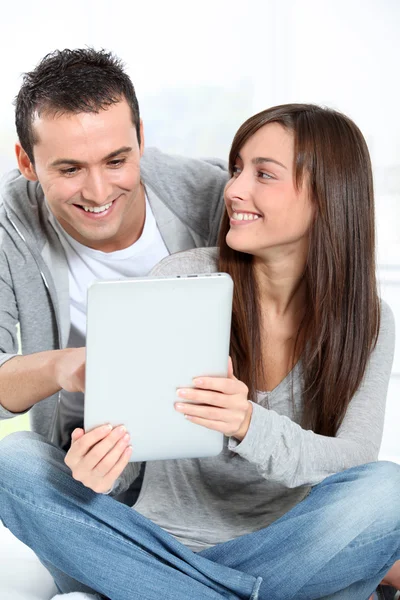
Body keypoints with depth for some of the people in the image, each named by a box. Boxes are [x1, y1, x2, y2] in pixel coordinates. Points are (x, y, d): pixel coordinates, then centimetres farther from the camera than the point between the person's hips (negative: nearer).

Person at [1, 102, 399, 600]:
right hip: (157, 546, 1)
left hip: (275, 553, -1)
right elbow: (126, 439, -6)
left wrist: (251, 426, -33)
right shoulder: (179, 280, -5)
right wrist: (99, 466, -31)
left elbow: (356, 459, -14)